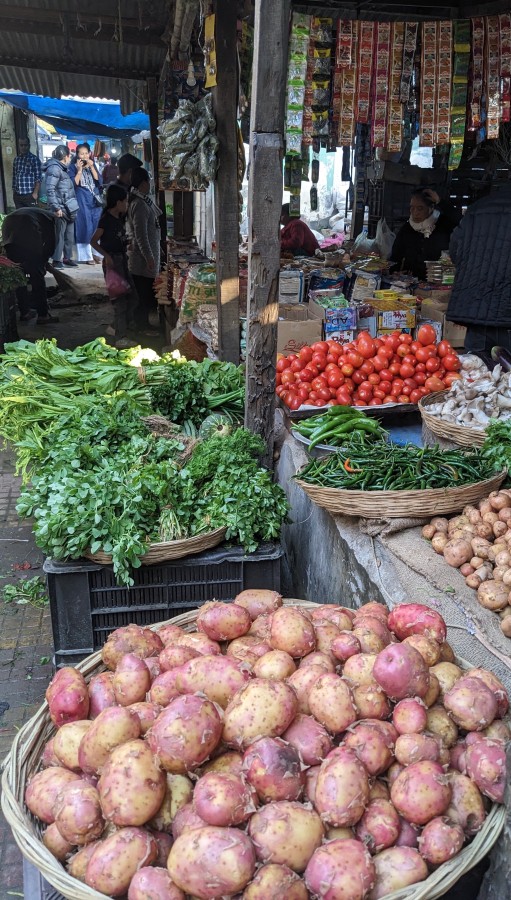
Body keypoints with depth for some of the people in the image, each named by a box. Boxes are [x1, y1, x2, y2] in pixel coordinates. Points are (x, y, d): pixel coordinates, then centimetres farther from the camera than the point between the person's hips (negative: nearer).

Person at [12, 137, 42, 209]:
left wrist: (35, 193, -13)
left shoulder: (34, 159, -2)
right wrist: (13, 192, 13)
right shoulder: (16, 159, 13)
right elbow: (14, 177, 17)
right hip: (17, 195, 5)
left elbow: (38, 178, -7)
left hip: (30, 195, -5)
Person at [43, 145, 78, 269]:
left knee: (70, 234, 14)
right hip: (61, 209, -10)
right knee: (59, 234, -6)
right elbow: (50, 190, -19)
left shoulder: (62, 168, 18)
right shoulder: (54, 168, -12)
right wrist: (56, 208, -22)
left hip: (69, 208, 10)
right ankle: (57, 260, -1)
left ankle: (67, 257, 24)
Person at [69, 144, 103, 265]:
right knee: (85, 228, -5)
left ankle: (96, 253, 11)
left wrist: (92, 167, -9)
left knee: (96, 227, 3)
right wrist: (79, 170, -16)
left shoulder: (92, 165, 11)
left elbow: (99, 181, 0)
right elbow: (74, 184, -10)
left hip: (95, 200, 4)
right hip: (82, 201, -4)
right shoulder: (73, 167, 0)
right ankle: (87, 256, -1)